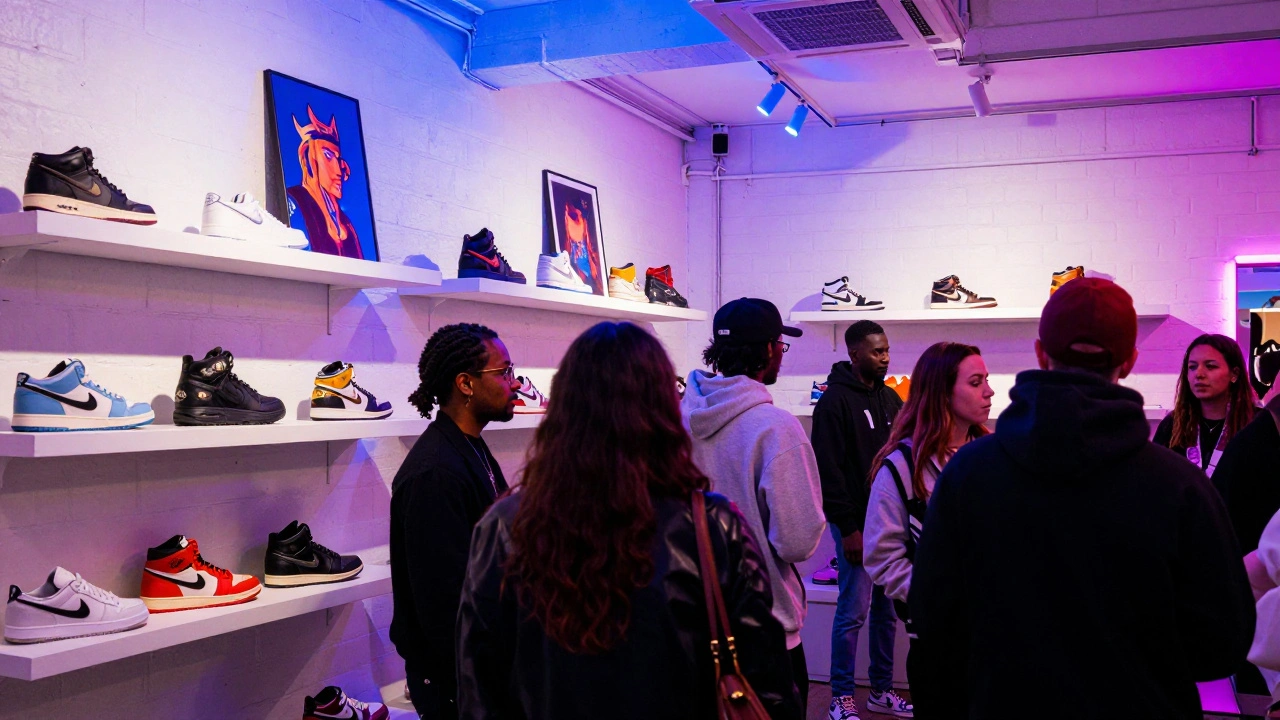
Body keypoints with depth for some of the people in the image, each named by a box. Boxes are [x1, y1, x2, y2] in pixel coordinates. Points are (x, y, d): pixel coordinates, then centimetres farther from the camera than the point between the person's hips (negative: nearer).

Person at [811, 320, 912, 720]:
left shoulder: (890, 398, 13)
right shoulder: (835, 401, -10)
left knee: (887, 610, 12)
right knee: (853, 612, -3)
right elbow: (828, 470, -14)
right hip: (857, 523, -7)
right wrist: (847, 528, -16)